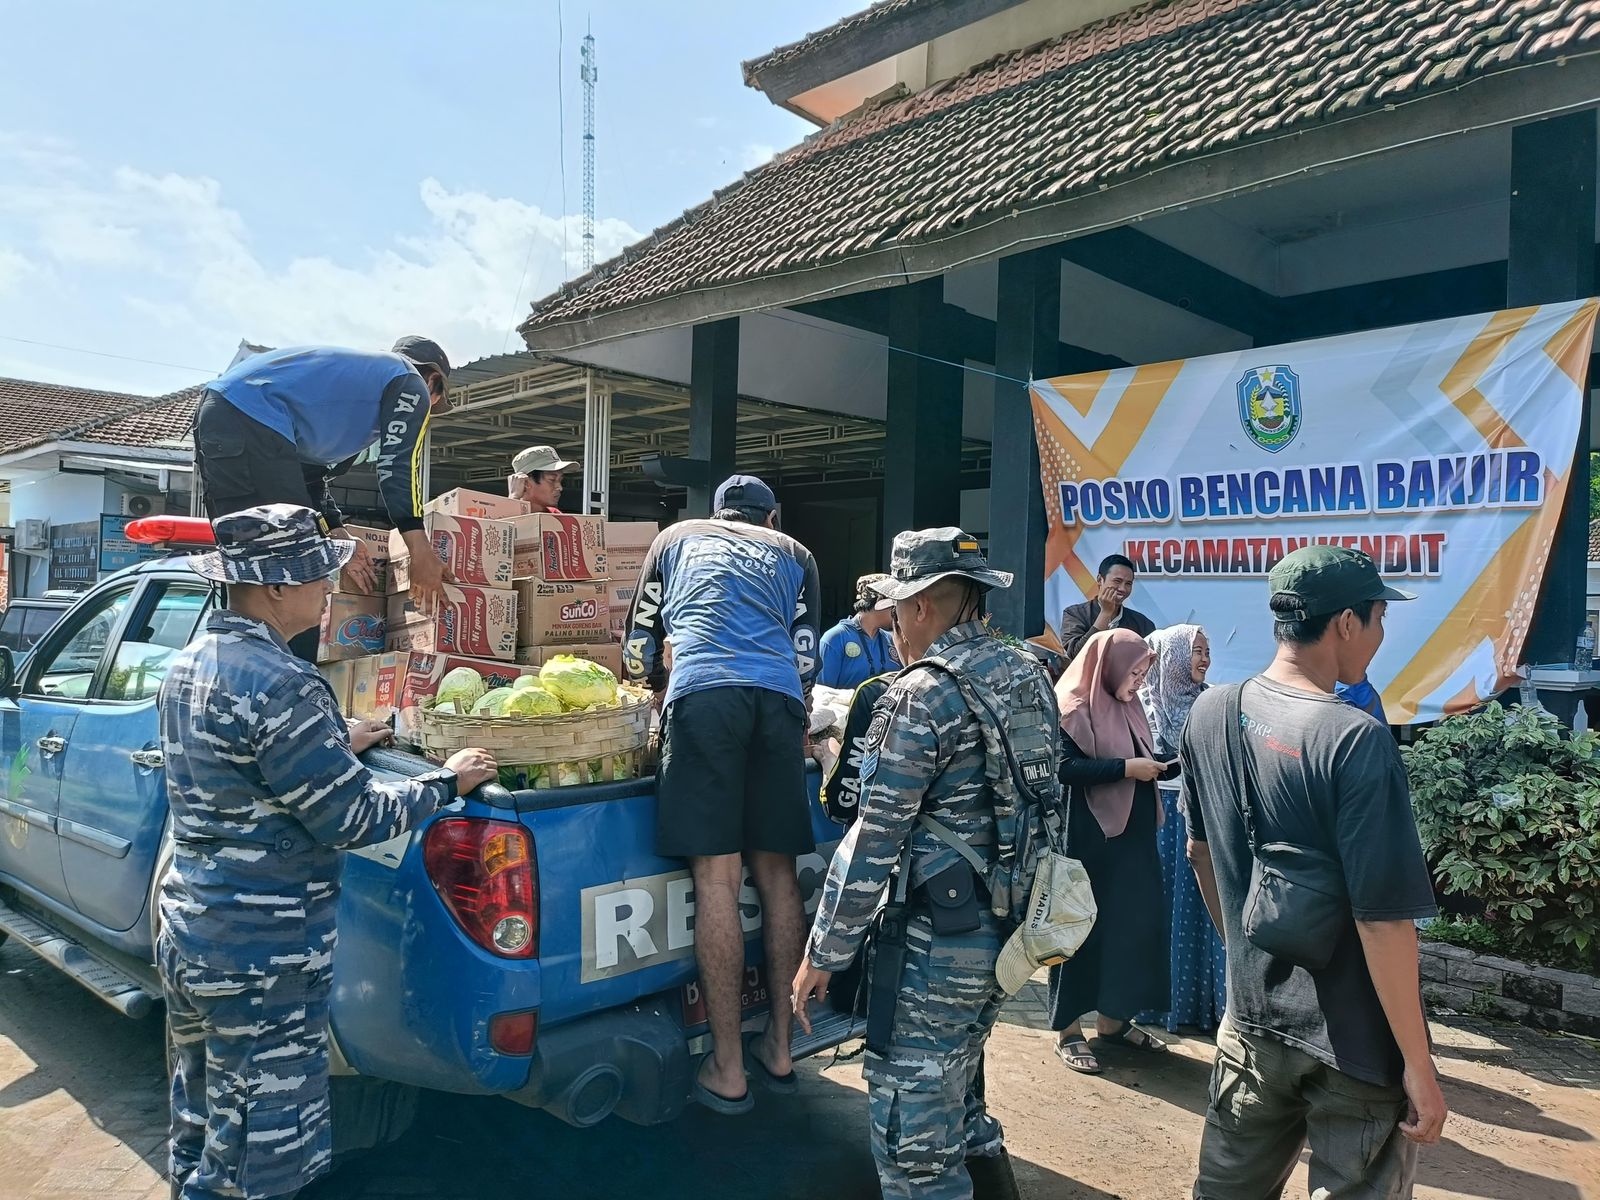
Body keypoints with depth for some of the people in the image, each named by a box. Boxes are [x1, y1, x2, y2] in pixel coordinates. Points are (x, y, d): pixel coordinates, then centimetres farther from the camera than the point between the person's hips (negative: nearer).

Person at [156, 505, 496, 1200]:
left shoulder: (188, 665, 5)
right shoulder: (278, 684, -24)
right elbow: (351, 820, -22)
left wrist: (335, 745, 17)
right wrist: (446, 782, -10)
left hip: (185, 929, 10)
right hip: (259, 955, -9)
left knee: (199, 1125, 25)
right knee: (258, 1143, 7)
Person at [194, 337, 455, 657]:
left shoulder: (352, 375, 35)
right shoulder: (411, 383, 11)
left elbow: (311, 471, 29)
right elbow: (399, 467, -4)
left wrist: (339, 537, 22)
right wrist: (422, 553, -7)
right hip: (252, 419, -10)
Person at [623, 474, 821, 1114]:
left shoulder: (677, 538, 28)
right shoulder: (794, 555, 28)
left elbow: (639, 642, 29)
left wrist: (662, 694, 45)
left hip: (702, 695, -2)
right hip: (779, 703, 2)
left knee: (717, 877, -3)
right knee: (776, 873, 9)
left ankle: (726, 1071, 2)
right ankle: (779, 1049, 18)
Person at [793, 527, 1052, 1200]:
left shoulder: (921, 694, -18)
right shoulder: (1026, 673, 7)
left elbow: (874, 840, -17)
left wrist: (823, 954, -9)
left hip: (939, 942, -9)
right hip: (1011, 929, 9)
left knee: (914, 1136, 5)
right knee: (957, 1101, 25)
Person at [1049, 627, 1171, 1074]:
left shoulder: (1127, 706, 11)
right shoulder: (1072, 708, -14)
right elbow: (1063, 767, -24)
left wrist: (1155, 766, 1)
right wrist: (1125, 768, -22)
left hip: (1132, 836, 8)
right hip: (1087, 837, -8)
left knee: (1131, 923, 11)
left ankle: (1113, 1017, 26)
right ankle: (1068, 1029, 13)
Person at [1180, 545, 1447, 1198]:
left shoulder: (1210, 714, -3)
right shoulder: (1356, 740, -23)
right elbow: (1382, 918, -22)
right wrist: (1419, 1064, -12)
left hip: (1251, 1021, 6)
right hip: (1357, 1045, -5)